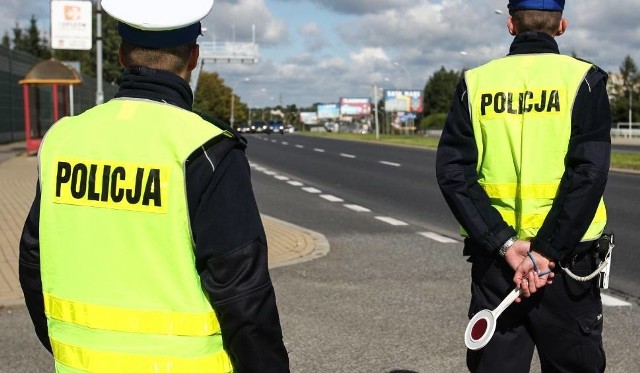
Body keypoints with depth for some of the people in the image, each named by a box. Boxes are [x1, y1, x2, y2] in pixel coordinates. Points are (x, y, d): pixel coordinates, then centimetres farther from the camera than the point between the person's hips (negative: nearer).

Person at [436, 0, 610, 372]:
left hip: (495, 256, 2)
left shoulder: (475, 82, 3)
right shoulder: (583, 79, -3)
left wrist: (504, 244, -10)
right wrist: (547, 252, -15)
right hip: (566, 256, -2)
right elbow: (590, 173, -15)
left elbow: (453, 173, -6)